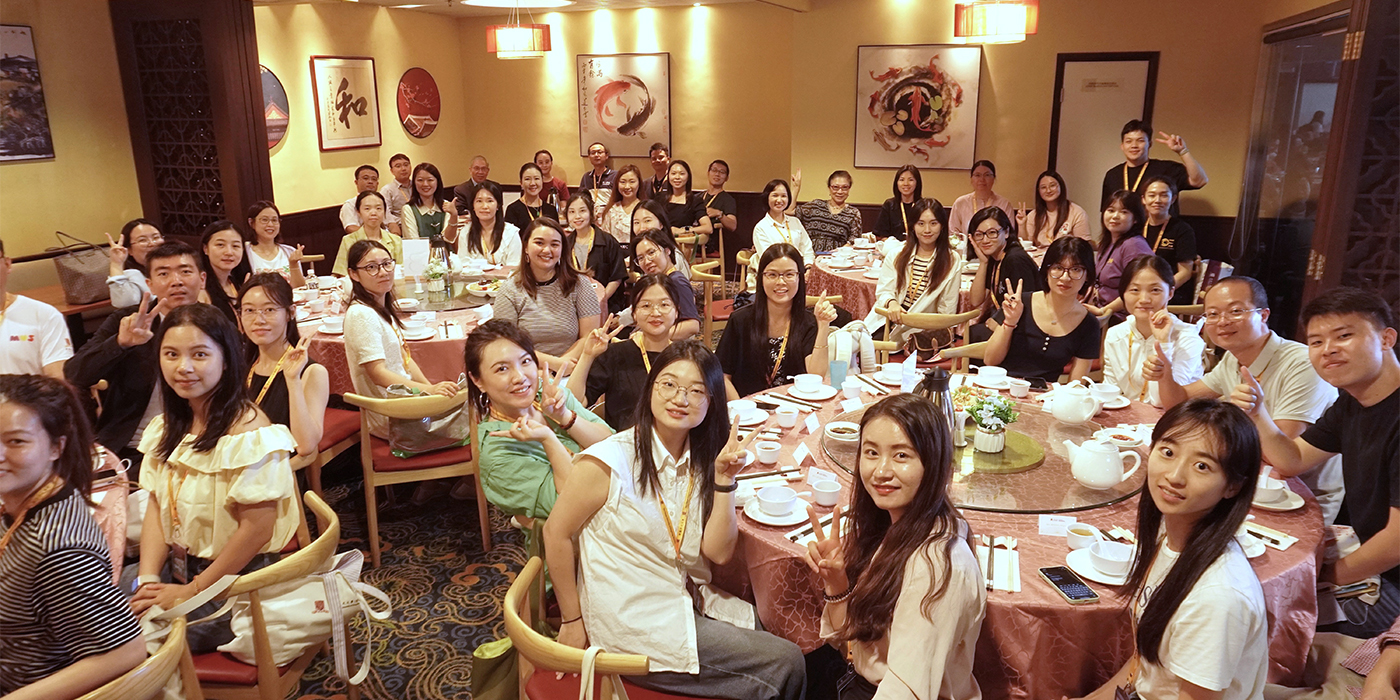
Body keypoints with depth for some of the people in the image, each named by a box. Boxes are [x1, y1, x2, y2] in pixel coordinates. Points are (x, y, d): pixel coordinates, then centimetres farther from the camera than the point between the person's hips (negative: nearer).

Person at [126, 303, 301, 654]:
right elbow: (157, 508, 6)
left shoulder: (247, 430, -19)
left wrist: (191, 592, -14)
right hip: (178, 566, 7)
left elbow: (257, 528, -21)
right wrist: (148, 580, -7)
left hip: (236, 580, -7)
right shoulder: (167, 428, 7)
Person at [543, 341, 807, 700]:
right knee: (784, 666, -9)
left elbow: (719, 553, -3)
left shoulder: (703, 461, 2)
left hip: (690, 603, 7)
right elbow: (556, 533, -9)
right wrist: (572, 622, -3)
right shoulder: (610, 460, -17)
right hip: (636, 626, -6)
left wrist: (724, 478, -14)